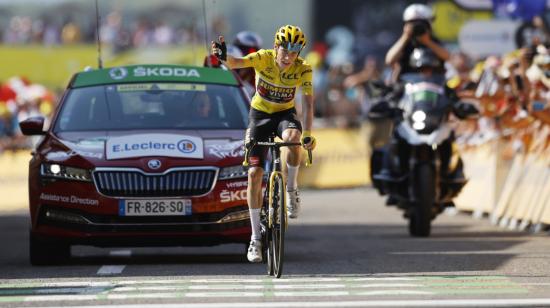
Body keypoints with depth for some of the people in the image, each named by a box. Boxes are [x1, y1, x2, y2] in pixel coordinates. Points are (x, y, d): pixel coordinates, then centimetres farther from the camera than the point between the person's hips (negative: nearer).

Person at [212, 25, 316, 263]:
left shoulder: (303, 69, -19)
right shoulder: (263, 58, -23)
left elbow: (308, 103, -24)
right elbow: (236, 63, -40)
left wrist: (307, 134, -37)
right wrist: (224, 57, -63)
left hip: (285, 113, 0)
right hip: (260, 114, 0)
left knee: (293, 137, -38)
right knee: (254, 173, -9)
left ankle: (292, 190, -12)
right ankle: (256, 238, 0)